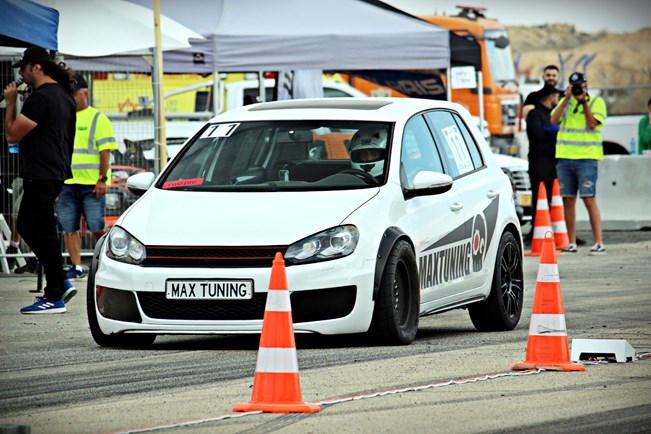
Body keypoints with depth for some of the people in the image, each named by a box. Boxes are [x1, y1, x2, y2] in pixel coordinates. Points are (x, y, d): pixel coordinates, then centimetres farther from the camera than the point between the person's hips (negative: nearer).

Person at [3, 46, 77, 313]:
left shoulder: (41, 97, -16)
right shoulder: (63, 95, 16)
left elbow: (12, 134, -16)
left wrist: (11, 103, -6)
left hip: (41, 176, -10)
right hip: (56, 172, 10)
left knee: (43, 233, -6)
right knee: (27, 227, 17)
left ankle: (55, 297, -4)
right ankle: (60, 283, 16)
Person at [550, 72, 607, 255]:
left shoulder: (597, 102, 5)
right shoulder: (565, 102, 15)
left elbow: (592, 124, -8)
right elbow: (554, 120, -1)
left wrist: (584, 102, -9)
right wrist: (567, 98, -5)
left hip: (587, 157, -4)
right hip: (565, 157, 4)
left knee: (589, 199, -12)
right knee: (568, 200, 4)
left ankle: (599, 243, -12)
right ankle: (571, 243, 9)